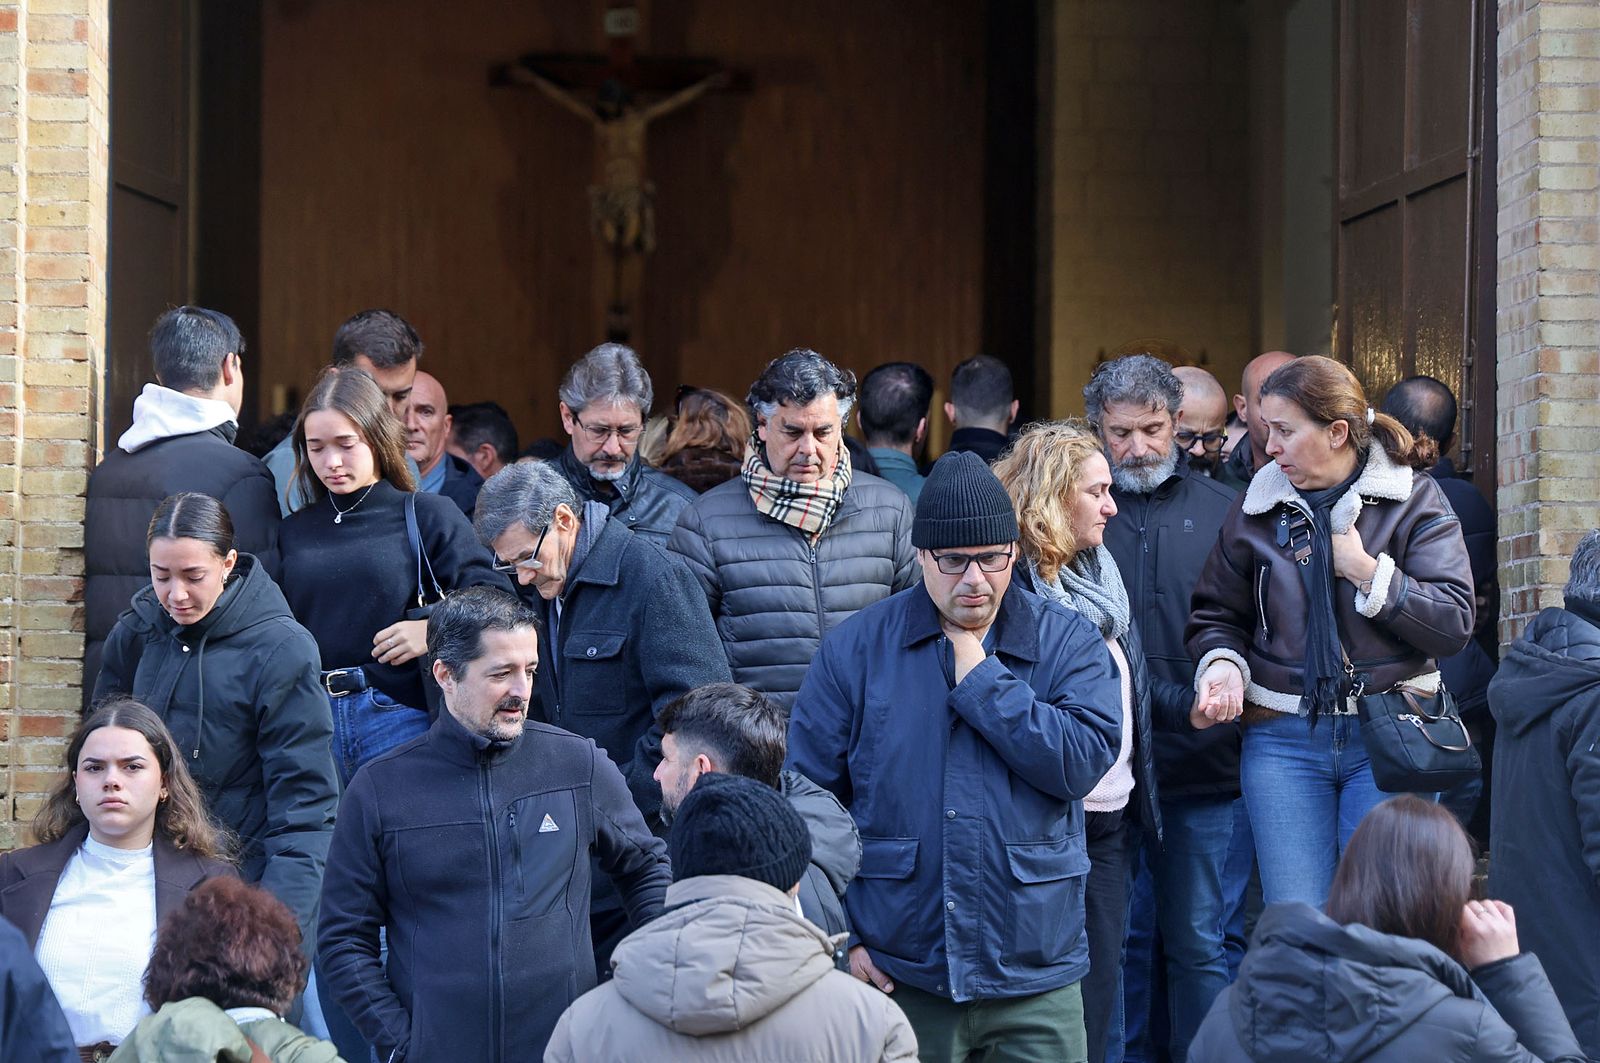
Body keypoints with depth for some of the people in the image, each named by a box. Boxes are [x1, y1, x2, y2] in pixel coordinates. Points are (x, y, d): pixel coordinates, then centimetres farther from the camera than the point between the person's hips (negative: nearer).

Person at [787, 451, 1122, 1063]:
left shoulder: (1068, 643, 3)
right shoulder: (855, 649, 2)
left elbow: (1083, 762, -13)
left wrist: (979, 675, -11)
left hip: (1035, 979, 0)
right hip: (896, 977, 0)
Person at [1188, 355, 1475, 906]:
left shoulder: (1413, 498, 0)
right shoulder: (1256, 509, 8)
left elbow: (1455, 623, -7)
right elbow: (1215, 616, 15)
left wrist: (1367, 572, -13)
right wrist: (1222, 662, -6)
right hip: (1283, 741, 2)